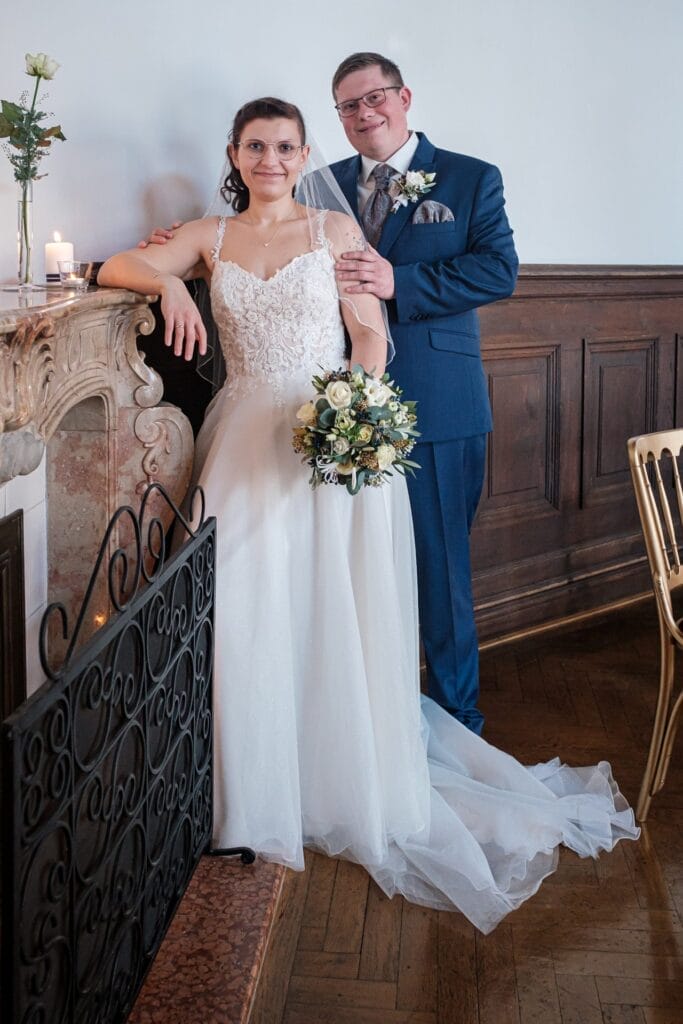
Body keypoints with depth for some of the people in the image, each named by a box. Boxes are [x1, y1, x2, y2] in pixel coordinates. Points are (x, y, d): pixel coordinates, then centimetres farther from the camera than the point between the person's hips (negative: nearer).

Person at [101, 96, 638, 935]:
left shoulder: (335, 229, 5)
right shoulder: (212, 237, 12)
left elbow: (371, 336, 2)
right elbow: (115, 265, 7)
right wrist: (168, 283, -14)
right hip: (246, 445, 2)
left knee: (336, 618, -1)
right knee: (247, 614, -2)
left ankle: (355, 788, 15)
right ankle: (261, 791, 13)